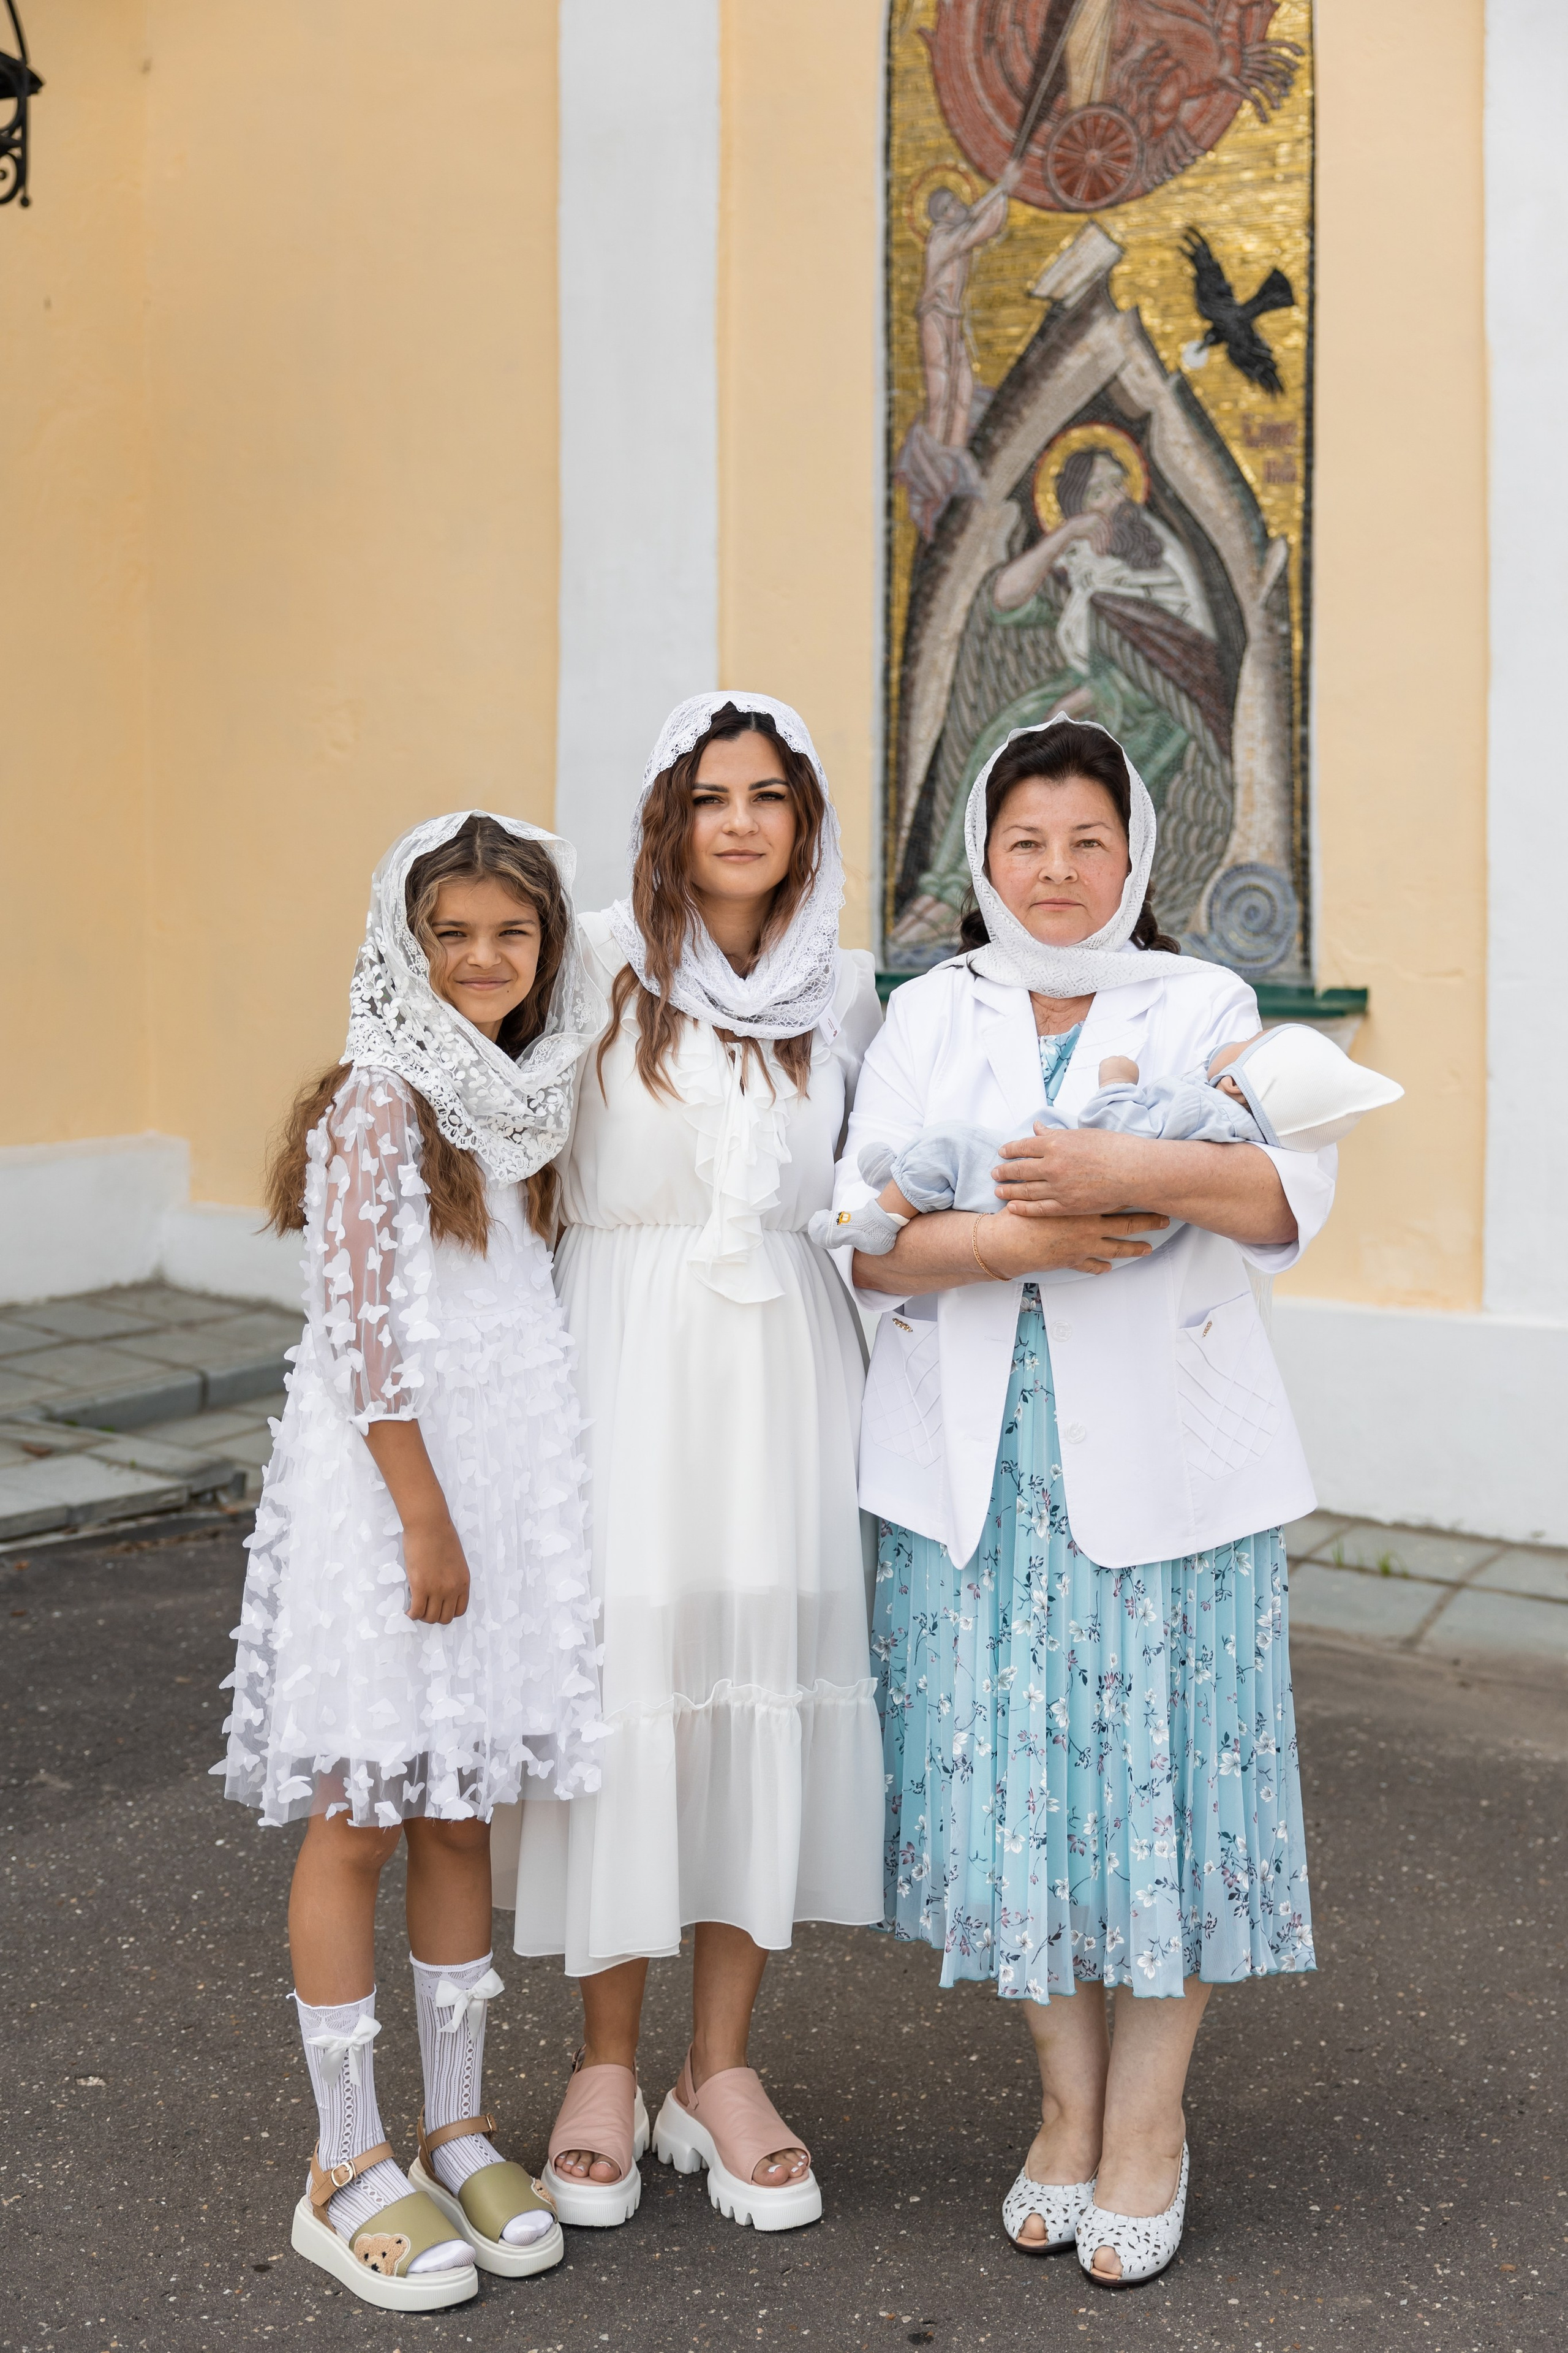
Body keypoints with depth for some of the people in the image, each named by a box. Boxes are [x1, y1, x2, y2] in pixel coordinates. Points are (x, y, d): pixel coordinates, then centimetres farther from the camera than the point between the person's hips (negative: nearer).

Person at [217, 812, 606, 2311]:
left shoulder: (526, 1101, 11)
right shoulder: (380, 1100, -12)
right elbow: (361, 1322, -16)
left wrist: (504, 1510, 14)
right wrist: (422, 1511, -17)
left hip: (509, 1481, 7)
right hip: (388, 1484, -7)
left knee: (461, 1815, 14)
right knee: (359, 1821, 2)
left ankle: (458, 2128, 26)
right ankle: (347, 2165, 14)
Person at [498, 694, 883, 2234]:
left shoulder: (841, 991, 10)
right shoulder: (602, 962, -1)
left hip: (785, 1358, 3)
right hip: (625, 1354, -3)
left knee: (768, 1679, 4)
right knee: (625, 1673, -1)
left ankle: (720, 2067, 18)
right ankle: (605, 2064, 17)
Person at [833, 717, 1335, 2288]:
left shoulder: (1201, 1004, 6)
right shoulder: (929, 1017, 10)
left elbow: (1294, 1190, -9)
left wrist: (1134, 1172, -25)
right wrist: (1009, 1239, -17)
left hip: (1161, 1454, -1)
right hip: (976, 1462, 2)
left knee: (1160, 1771, 2)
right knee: (1013, 1776, 6)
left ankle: (1146, 2127, 19)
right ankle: (1066, 2107, 24)